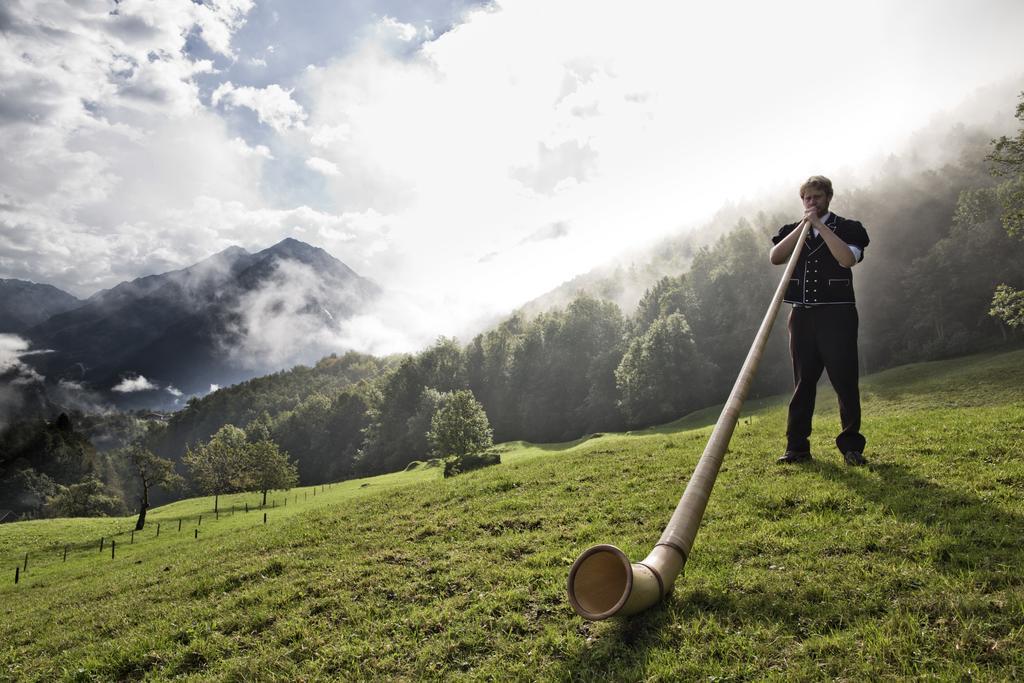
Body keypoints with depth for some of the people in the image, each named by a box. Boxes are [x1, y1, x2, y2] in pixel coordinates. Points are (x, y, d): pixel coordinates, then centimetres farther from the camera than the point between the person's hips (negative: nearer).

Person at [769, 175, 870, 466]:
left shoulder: (847, 228, 5)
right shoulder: (793, 231, 14)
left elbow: (847, 259, -15)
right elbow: (775, 257, -4)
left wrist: (820, 225, -12)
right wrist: (802, 226, -7)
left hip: (837, 314, -3)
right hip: (802, 316, 3)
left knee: (845, 381, -3)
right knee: (802, 382, 5)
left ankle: (851, 446, 8)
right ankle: (797, 447, 10)